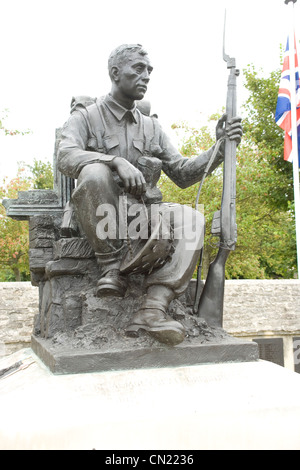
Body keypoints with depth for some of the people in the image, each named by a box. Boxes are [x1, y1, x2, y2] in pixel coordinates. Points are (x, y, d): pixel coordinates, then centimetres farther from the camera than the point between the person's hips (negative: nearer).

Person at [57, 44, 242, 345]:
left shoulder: (151, 126, 20)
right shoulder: (86, 115, 6)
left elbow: (182, 174, 16)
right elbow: (66, 157, -15)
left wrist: (219, 148, 1)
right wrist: (117, 162, -31)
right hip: (103, 216, -4)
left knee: (191, 220, -25)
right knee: (95, 173, -35)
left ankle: (153, 309, -34)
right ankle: (110, 264, -22)